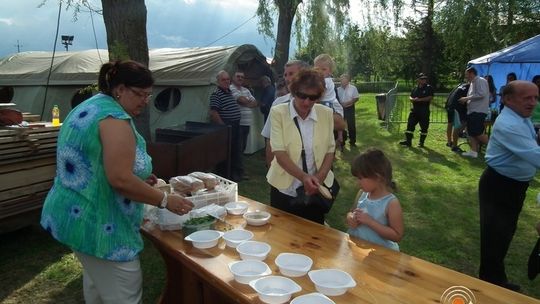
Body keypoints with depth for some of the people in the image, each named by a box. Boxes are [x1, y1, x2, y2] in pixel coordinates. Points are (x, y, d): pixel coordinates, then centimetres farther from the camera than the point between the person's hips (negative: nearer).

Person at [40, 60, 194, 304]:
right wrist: (165, 200, -17)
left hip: (75, 215, 11)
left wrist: (139, 177, 13)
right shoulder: (115, 118, -19)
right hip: (97, 223, -11)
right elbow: (120, 180, -27)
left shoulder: (89, 107, 13)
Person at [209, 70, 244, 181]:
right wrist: (223, 126, -19)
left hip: (235, 126, 9)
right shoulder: (216, 94, -14)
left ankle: (237, 172, 30)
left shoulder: (229, 92, 14)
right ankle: (224, 175, 14)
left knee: (236, 151, 17)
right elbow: (213, 113, -22)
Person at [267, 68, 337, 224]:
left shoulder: (326, 113, -2)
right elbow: (279, 153, -17)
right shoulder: (278, 112, -11)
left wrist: (320, 177, -14)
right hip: (284, 189, -2)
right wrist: (304, 177, -28)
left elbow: (330, 150, 2)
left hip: (315, 189, 2)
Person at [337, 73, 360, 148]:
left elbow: (356, 98, -8)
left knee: (351, 125, 1)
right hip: (341, 108, 3)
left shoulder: (353, 88, -5)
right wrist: (339, 103, -11)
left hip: (349, 108, -3)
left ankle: (352, 141, 12)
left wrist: (348, 103, -19)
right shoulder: (338, 89, 4)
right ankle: (342, 140, 22)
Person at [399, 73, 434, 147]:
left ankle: (421, 142, 14)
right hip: (414, 110, 4)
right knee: (410, 125, 0)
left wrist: (420, 99, -16)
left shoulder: (429, 88, -2)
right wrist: (413, 99, -11)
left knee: (424, 127, 2)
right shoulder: (415, 89, 12)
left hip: (424, 111, -4)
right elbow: (410, 97, 12)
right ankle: (408, 141, 4)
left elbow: (430, 98, -12)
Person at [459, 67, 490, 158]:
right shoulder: (473, 83, 21)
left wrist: (467, 98, -16)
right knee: (472, 133, 7)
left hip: (478, 111, -10)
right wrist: (466, 100, 13)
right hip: (472, 111, 10)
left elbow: (481, 94, -20)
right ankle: (473, 151, 10)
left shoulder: (480, 81, -8)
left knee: (478, 133, -13)